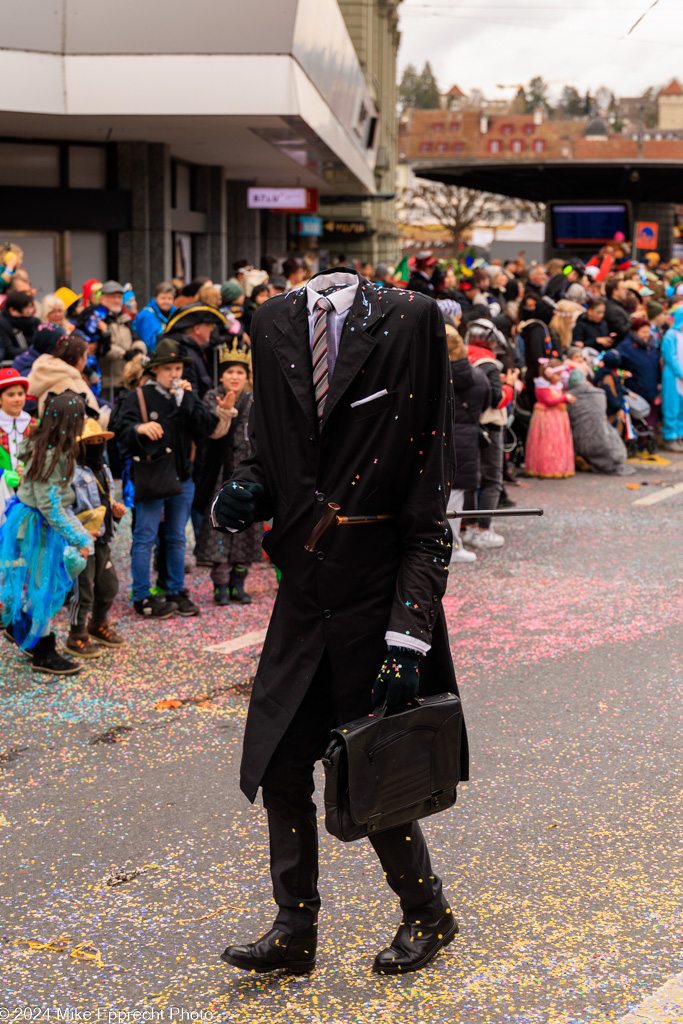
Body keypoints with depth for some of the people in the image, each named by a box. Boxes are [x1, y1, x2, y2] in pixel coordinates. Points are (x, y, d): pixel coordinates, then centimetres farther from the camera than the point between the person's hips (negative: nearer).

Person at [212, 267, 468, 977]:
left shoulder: (408, 321, -12)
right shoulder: (274, 322, 3)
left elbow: (429, 507, -12)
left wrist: (409, 631, -17)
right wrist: (245, 492, -8)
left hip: (378, 597, -4)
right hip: (304, 597, 5)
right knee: (282, 770, 7)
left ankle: (427, 913, 30)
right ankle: (295, 929, 24)